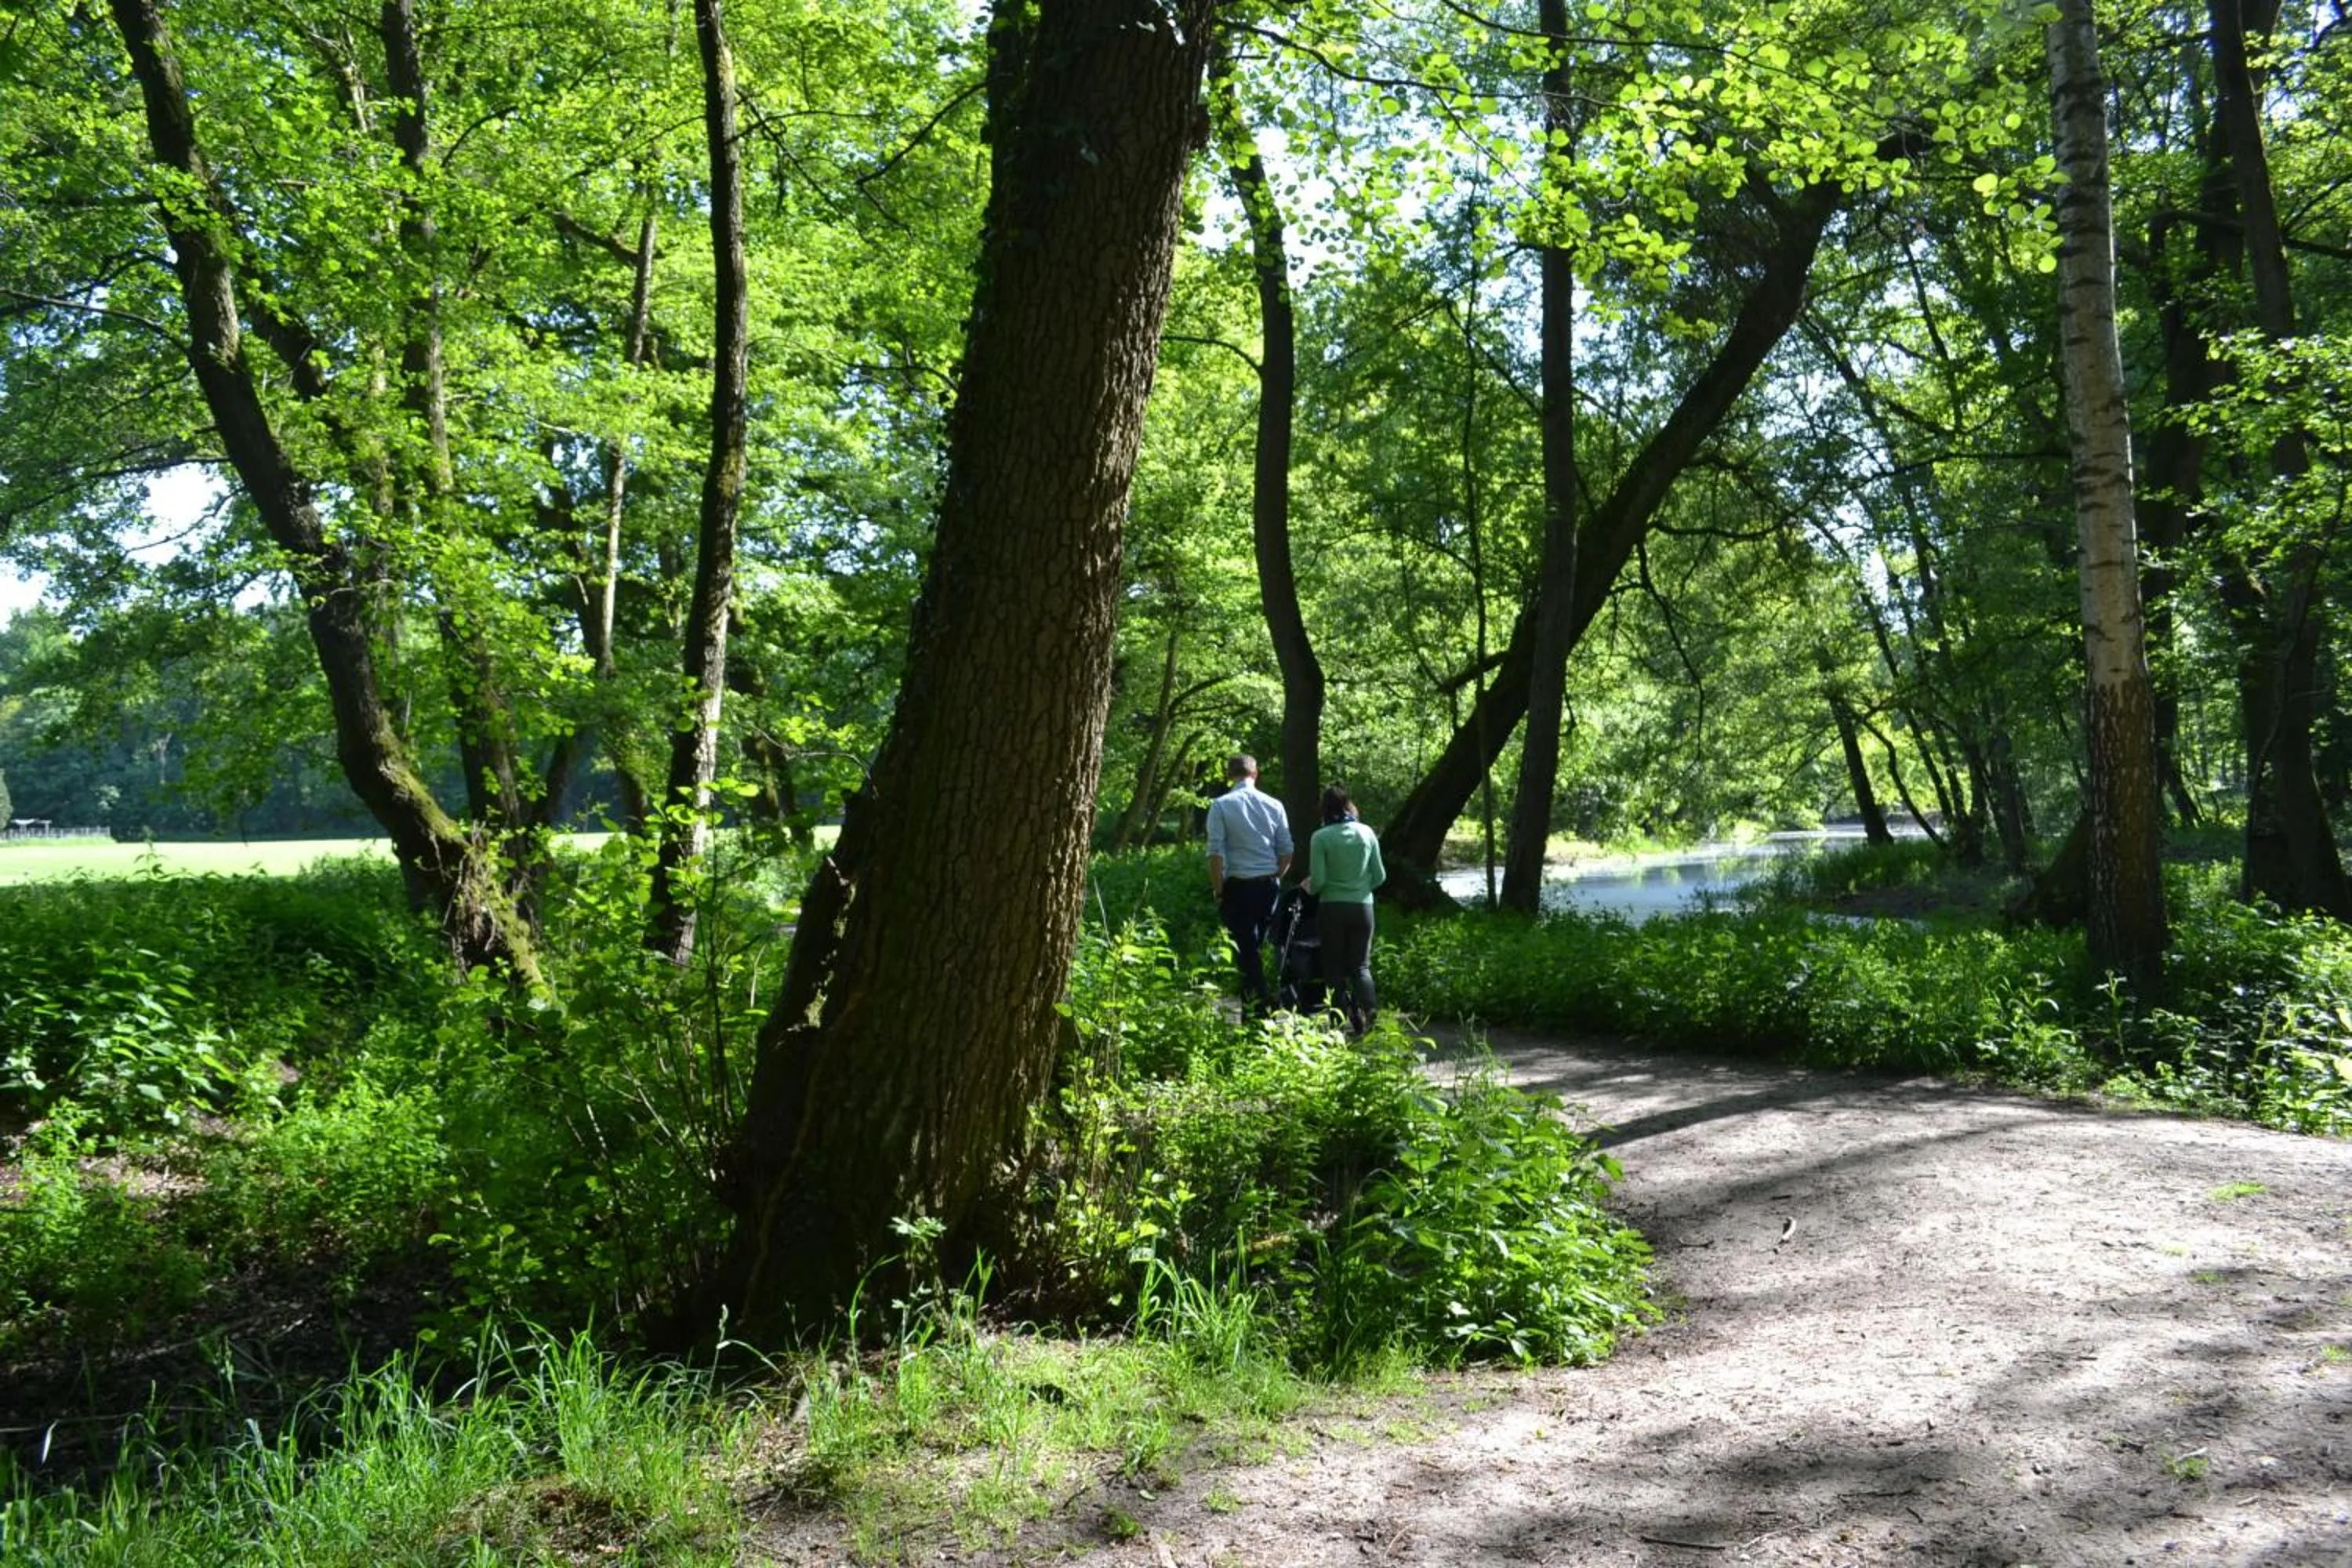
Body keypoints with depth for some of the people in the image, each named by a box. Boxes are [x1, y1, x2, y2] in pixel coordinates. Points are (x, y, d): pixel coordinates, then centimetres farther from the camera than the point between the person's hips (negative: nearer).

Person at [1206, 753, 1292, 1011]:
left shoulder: (1221, 806, -7)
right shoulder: (1274, 805, 4)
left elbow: (1215, 853, -11)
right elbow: (1286, 851, 5)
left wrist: (1218, 891, -3)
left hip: (1238, 886, -4)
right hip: (1269, 885, 4)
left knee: (1245, 948, 1)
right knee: (1258, 944, 18)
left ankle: (1264, 1005, -6)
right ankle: (1249, 997, 25)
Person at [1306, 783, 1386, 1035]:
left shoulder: (1321, 838, -9)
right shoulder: (1367, 833, 1)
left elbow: (1318, 880, -11)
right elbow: (1379, 876, 6)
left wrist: (1310, 887, 11)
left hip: (1332, 908, -3)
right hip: (1362, 907, 3)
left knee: (1335, 966, 10)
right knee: (1360, 965, 11)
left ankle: (1342, 1016, 3)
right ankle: (1369, 1006, -14)